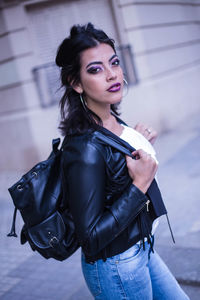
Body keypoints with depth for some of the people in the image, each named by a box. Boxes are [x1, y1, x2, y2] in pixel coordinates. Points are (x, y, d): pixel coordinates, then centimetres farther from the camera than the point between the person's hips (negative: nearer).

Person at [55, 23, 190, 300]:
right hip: (118, 268, -8)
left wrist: (141, 144, -1)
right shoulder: (85, 147, -29)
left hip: (141, 247, 8)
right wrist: (140, 185, -27)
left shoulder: (111, 120, -2)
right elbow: (91, 239, -27)